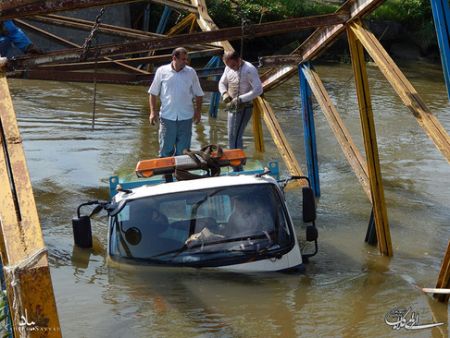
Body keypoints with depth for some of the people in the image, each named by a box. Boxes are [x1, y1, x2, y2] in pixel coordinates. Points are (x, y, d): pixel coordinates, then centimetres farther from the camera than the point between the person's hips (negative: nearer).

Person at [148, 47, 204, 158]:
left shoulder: (191, 72, 2)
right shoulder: (162, 71, -1)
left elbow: (198, 94, 10)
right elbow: (153, 93, 4)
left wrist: (198, 111, 5)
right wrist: (153, 111, -2)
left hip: (186, 117, 1)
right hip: (167, 116, -1)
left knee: (183, 149, 6)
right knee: (165, 149, 4)